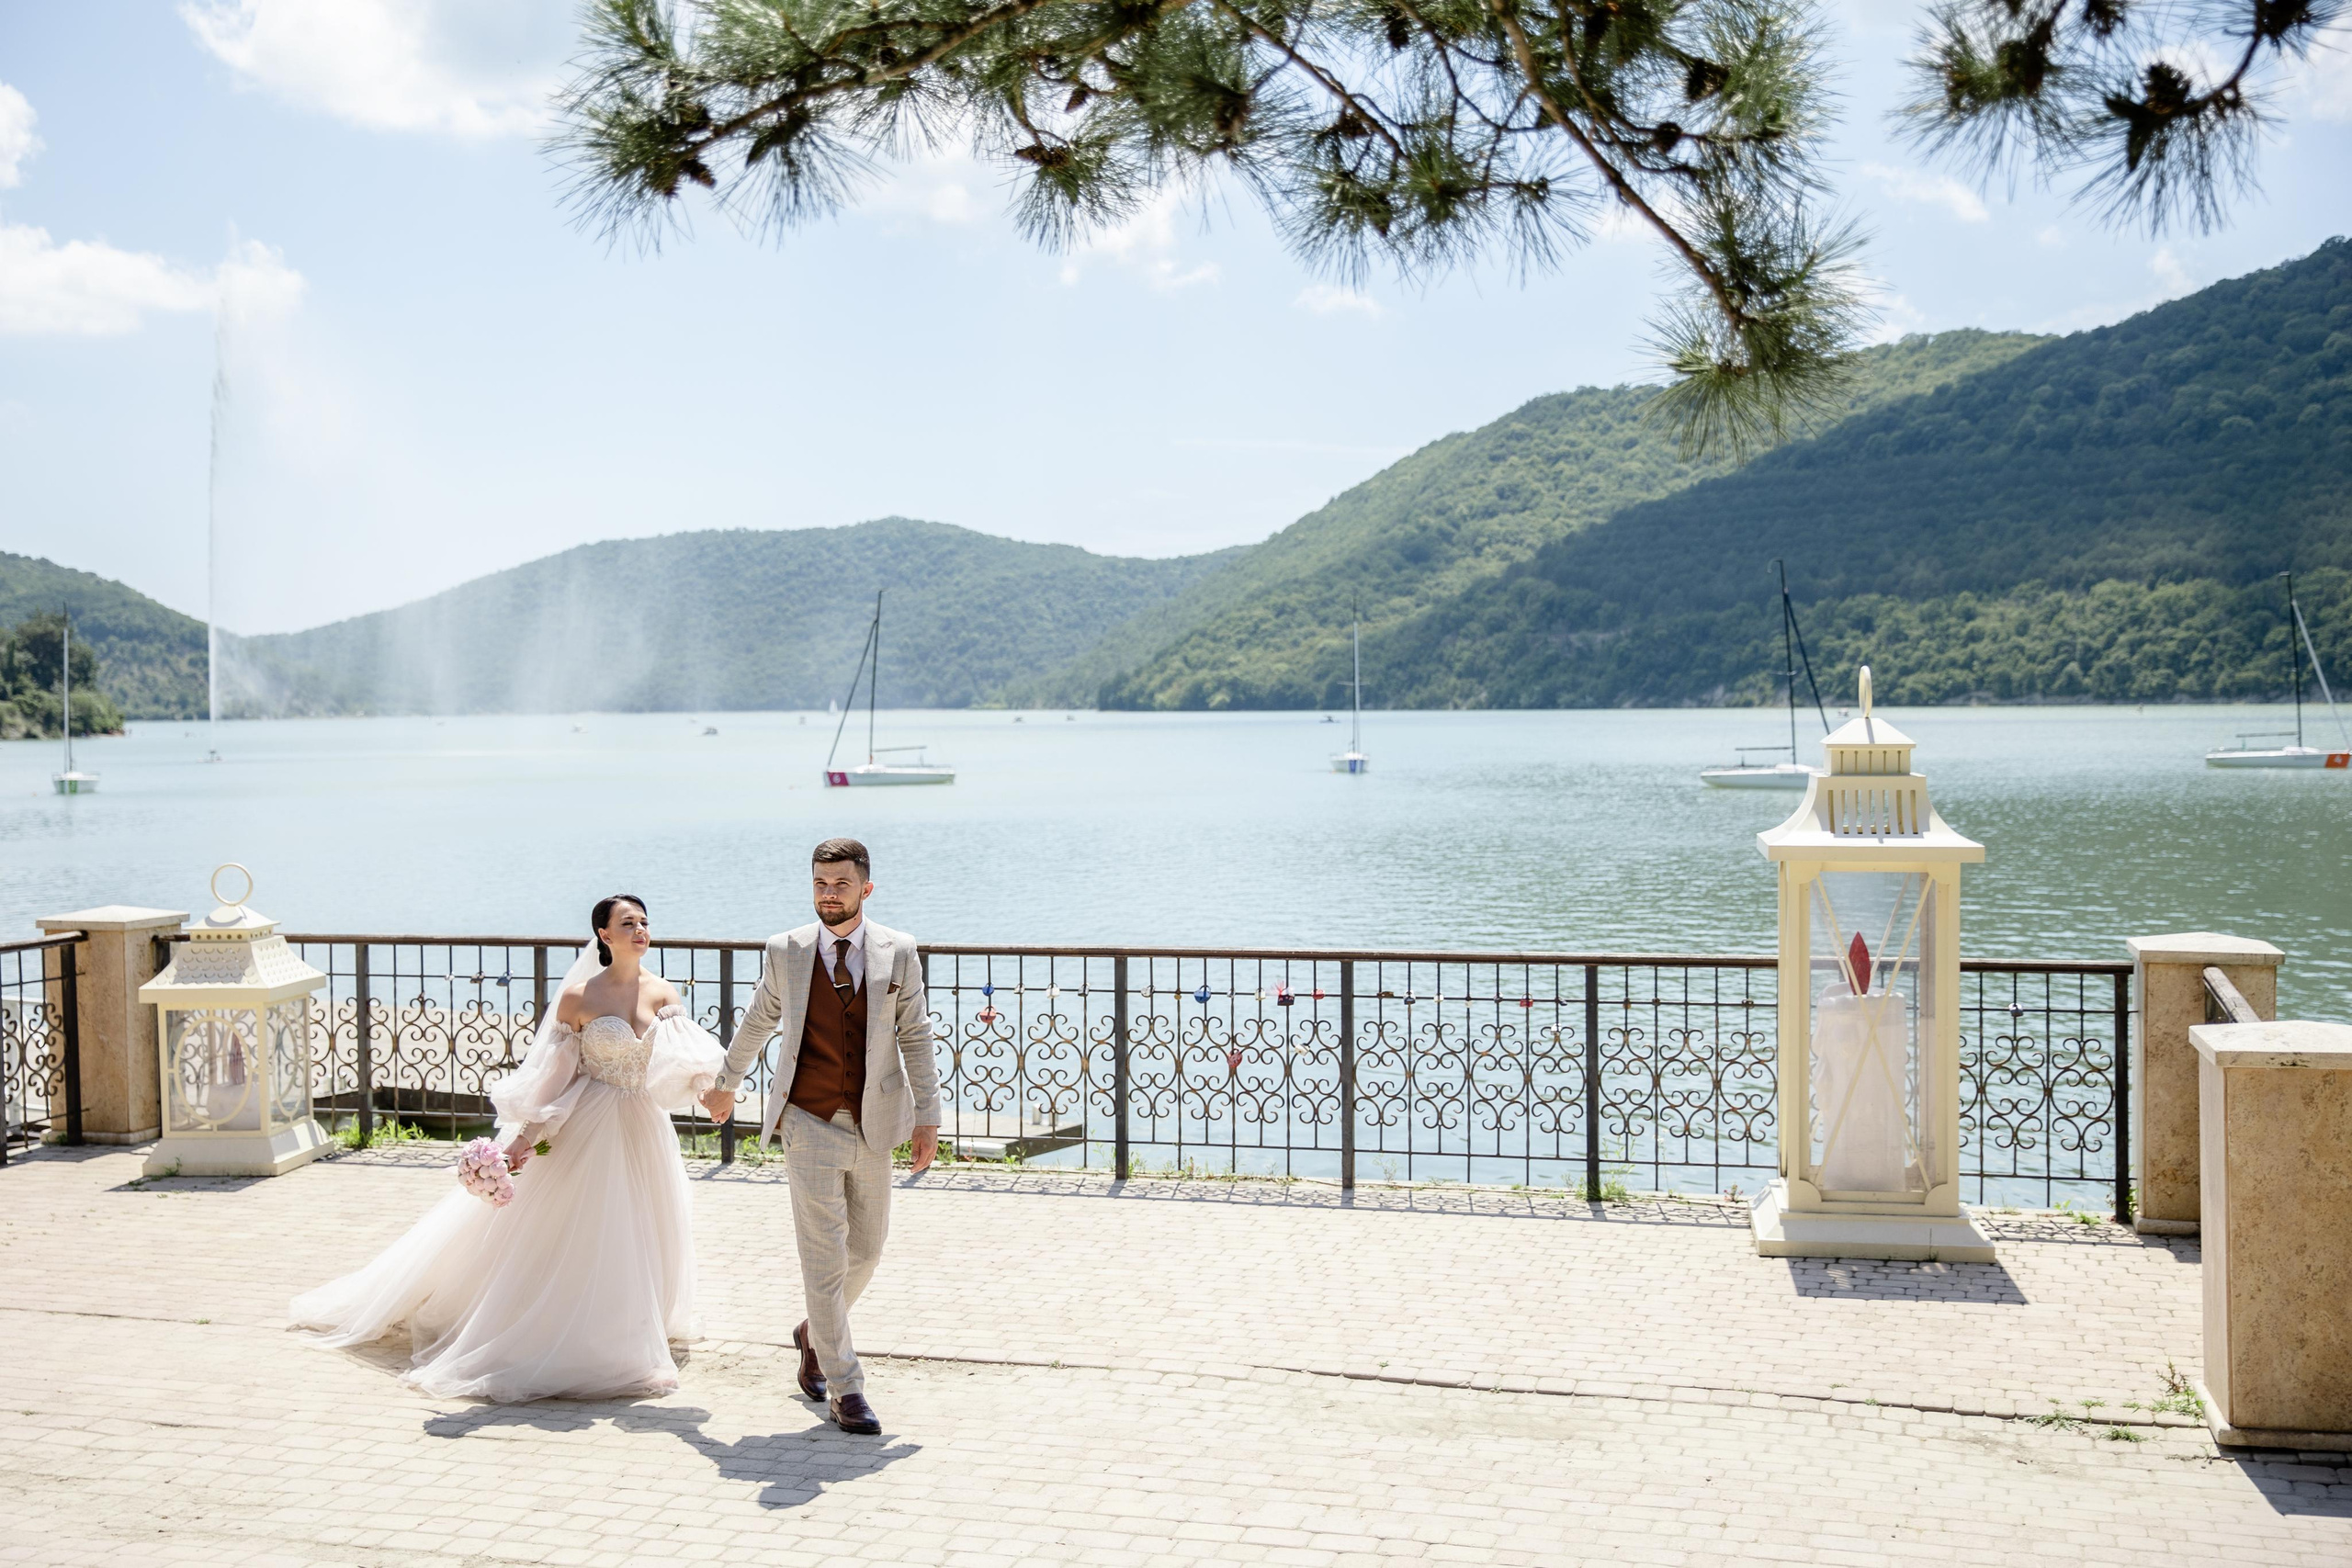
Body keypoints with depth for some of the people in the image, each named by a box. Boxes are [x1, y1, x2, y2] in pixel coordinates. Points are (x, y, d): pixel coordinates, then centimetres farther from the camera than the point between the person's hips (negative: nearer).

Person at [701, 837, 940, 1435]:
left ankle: (816, 1332, 40)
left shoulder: (898, 952, 1)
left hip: (872, 1125, 2)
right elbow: (758, 1021, 16)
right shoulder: (786, 951, 0)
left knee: (866, 1248, 12)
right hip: (809, 1123, -2)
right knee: (823, 1253, -7)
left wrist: (928, 1116, 1)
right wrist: (726, 1083, 26)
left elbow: (916, 1037, 4)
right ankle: (844, 1388, 0)